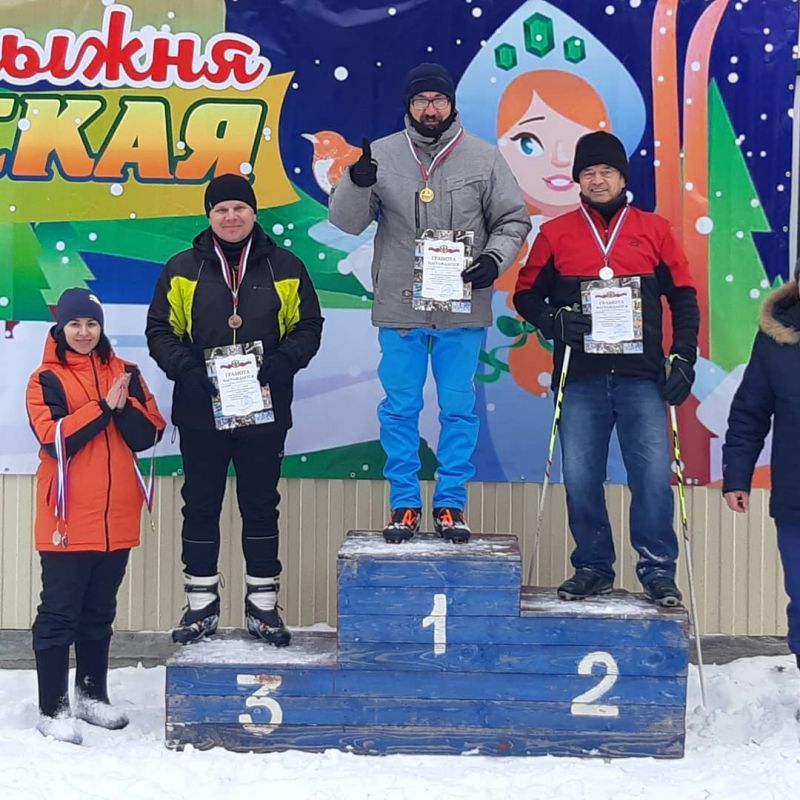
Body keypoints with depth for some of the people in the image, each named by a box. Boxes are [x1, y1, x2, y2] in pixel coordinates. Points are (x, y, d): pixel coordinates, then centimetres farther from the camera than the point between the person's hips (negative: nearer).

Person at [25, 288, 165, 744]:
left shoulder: (125, 373, 10)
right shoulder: (47, 379, -1)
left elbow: (149, 435, 3)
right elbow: (55, 438, -15)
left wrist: (125, 404, -14)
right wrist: (103, 405, -19)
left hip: (116, 517, 4)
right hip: (68, 518, -4)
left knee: (100, 612, 15)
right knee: (60, 613, -1)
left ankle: (92, 694, 28)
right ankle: (53, 709, 6)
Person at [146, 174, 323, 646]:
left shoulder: (286, 268, 4)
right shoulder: (182, 270, 3)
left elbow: (309, 326, 5)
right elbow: (161, 330, 3)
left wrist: (283, 361, -13)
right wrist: (185, 368, -14)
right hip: (201, 412, 0)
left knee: (261, 506, 7)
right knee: (201, 506, 7)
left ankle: (263, 604, 17)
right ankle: (202, 604, 18)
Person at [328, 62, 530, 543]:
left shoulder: (484, 158, 2)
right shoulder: (381, 155, 2)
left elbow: (513, 220, 7)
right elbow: (347, 221, -1)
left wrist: (494, 259, -11)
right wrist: (357, 183, -20)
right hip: (400, 308, 0)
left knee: (460, 409, 6)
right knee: (400, 409, 6)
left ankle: (451, 505, 17)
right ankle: (405, 505, 18)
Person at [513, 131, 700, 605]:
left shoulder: (655, 230, 8)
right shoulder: (556, 233, 8)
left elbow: (683, 297, 9)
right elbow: (526, 294, 11)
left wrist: (683, 358, 0)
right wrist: (554, 322, -9)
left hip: (641, 377, -1)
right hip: (581, 378, 1)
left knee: (654, 475, -6)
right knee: (581, 478, 2)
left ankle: (659, 572, 7)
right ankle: (593, 569, 17)